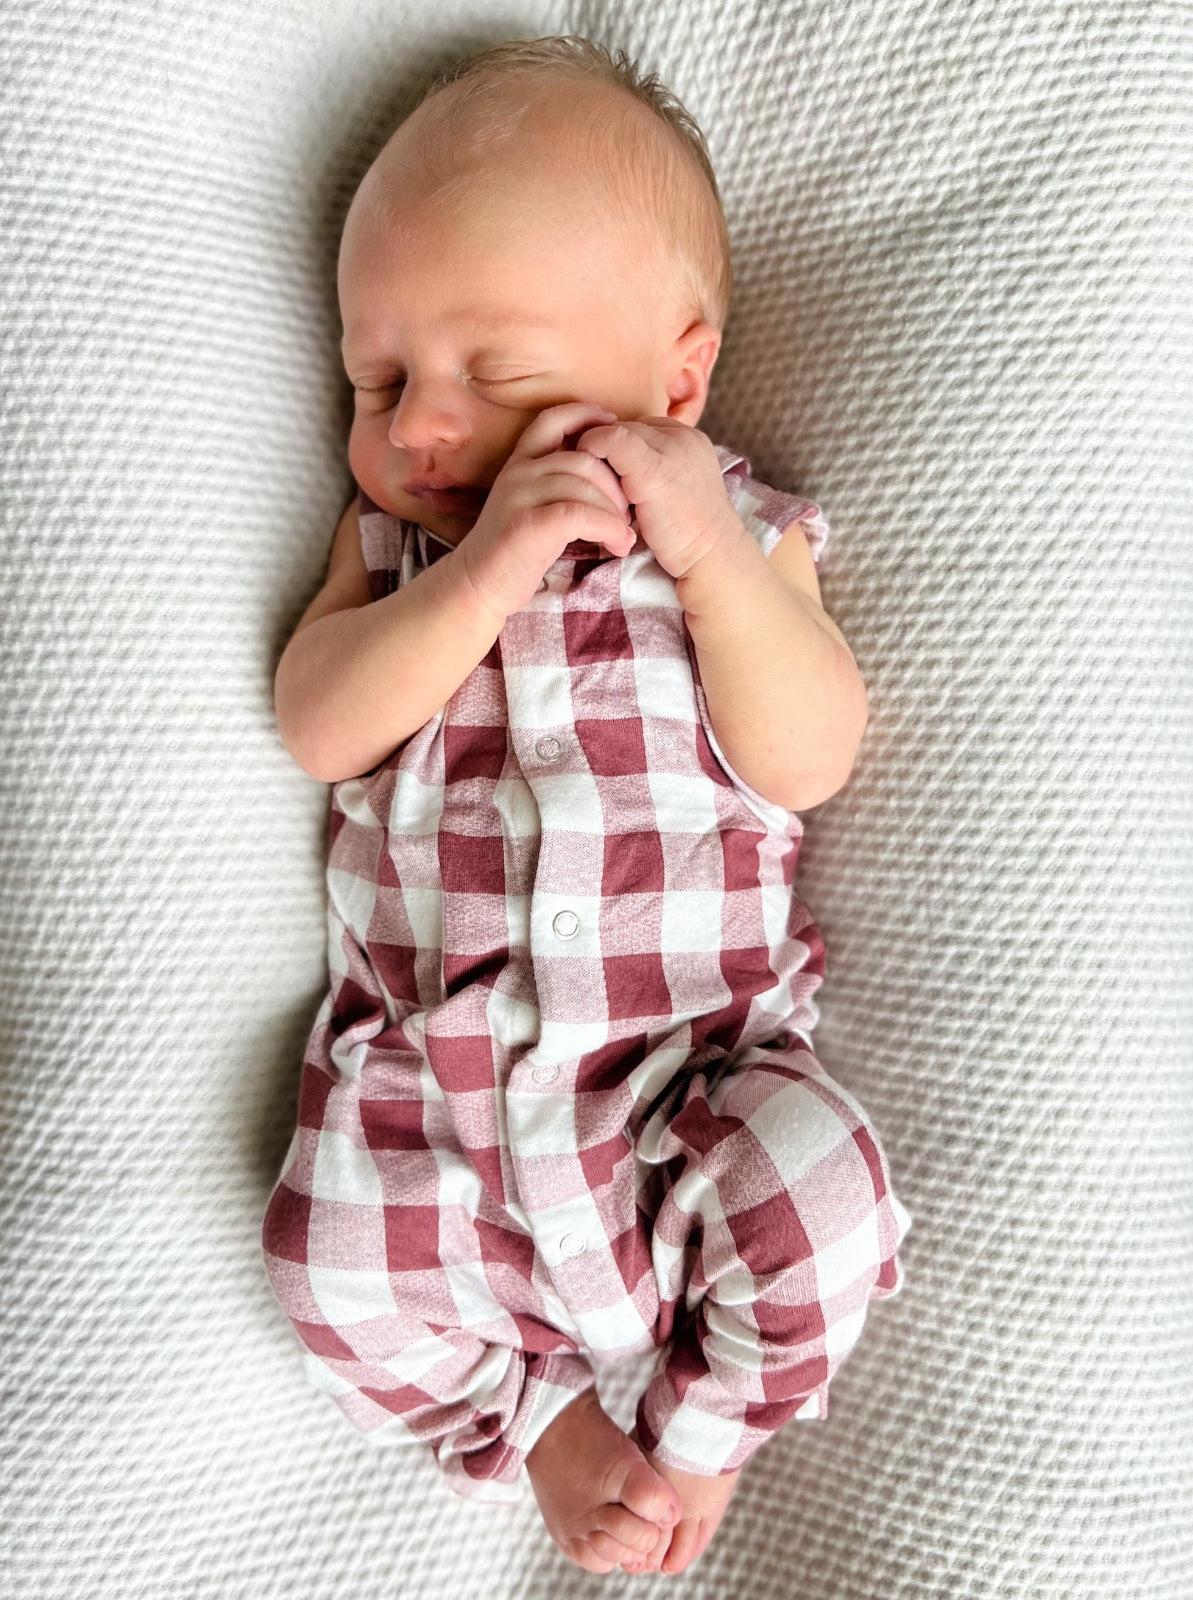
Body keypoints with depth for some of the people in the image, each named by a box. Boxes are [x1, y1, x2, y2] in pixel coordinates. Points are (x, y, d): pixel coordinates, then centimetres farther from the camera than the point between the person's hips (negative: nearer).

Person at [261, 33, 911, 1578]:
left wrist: (710, 552, -22)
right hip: (423, 1063, 2)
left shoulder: (741, 535, 2)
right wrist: (487, 570, -22)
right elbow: (319, 729, -10)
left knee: (822, 1206, -21)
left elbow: (807, 762, -11)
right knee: (335, 1272, -12)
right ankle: (532, 1412, 17)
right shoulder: (392, 534, 7)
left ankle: (701, 1428, 11)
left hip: (699, 1052, -1)